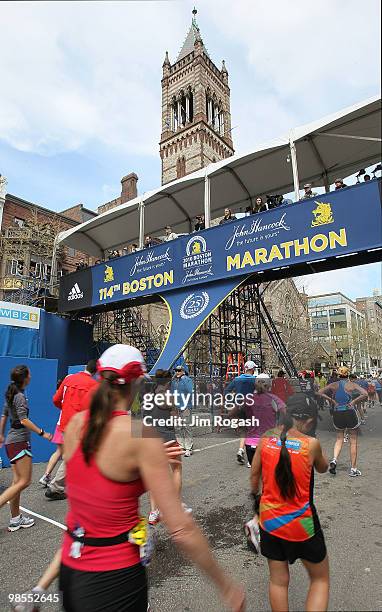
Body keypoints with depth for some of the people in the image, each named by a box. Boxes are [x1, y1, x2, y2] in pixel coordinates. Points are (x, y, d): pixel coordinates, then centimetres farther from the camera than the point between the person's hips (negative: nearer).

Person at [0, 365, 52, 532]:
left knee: (17, 481, 13)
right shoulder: (20, 396, -16)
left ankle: (15, 519, 19)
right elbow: (24, 420, -22)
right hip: (19, 442, -9)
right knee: (24, 482, -4)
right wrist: (42, 433, -19)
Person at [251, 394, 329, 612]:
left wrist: (255, 495, 21)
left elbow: (254, 475, 2)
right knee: (320, 579, 22)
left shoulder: (266, 439, -9)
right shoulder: (311, 444, -19)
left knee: (278, 581, 21)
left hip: (270, 520, 3)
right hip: (301, 523, -3)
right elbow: (323, 468, 4)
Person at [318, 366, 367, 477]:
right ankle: (353, 469, 16)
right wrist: (354, 402, -10)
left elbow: (320, 392, -3)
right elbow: (364, 393, -17)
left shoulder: (334, 385, 3)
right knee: (353, 441, 11)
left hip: (337, 413, 2)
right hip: (350, 413, -2)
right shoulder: (351, 384, -3)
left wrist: (331, 400, 0)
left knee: (339, 438, 19)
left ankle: (334, 460, -2)